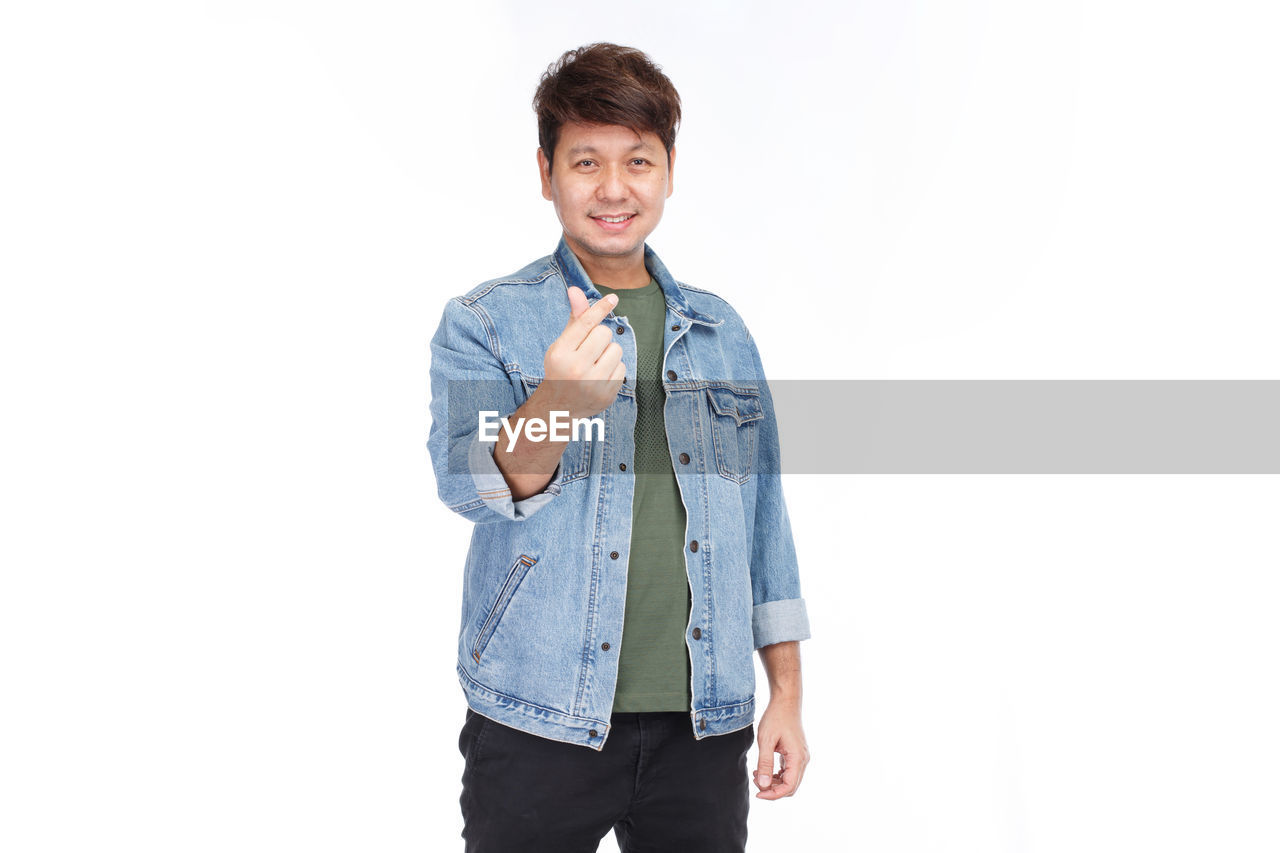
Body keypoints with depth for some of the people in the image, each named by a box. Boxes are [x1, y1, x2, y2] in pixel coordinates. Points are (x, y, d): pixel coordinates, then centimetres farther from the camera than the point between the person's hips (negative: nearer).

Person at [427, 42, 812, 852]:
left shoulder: (721, 331, 10)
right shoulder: (483, 321, -2)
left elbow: (764, 517, 13)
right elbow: (465, 482, -17)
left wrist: (787, 692, 10)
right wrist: (557, 404, -37)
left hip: (704, 724, 3)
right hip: (539, 723, -3)